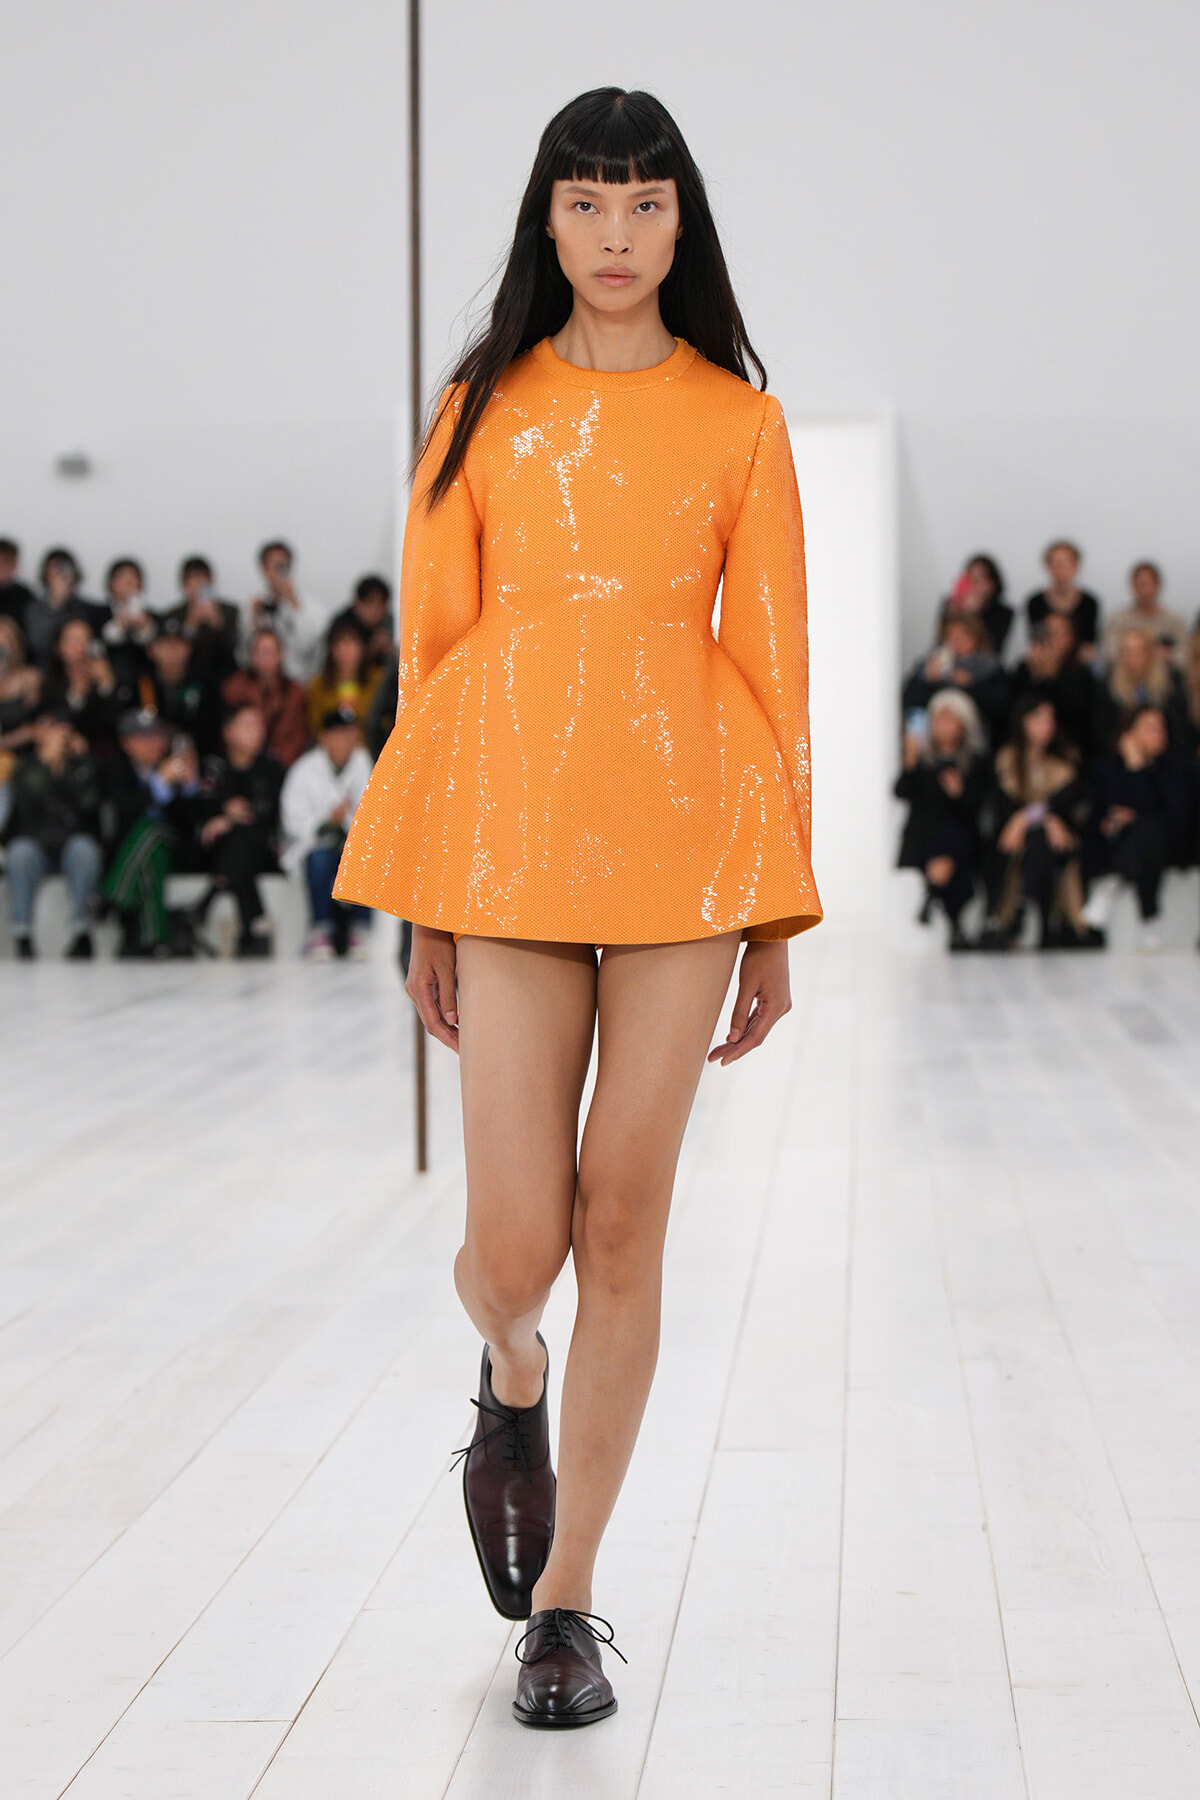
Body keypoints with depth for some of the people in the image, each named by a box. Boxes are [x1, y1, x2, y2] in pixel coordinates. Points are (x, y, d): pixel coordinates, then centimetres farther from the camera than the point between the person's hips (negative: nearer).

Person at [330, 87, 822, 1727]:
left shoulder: (738, 422, 7)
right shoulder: (485, 410, 8)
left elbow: (772, 662, 6)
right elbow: (433, 651, 7)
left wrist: (778, 916, 2)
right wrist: (420, 906, 3)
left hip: (686, 836, 0)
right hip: (513, 840, 0)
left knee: (624, 1223, 1)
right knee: (515, 1246, -3)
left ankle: (566, 1596, 14)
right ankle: (514, 1384, 35)